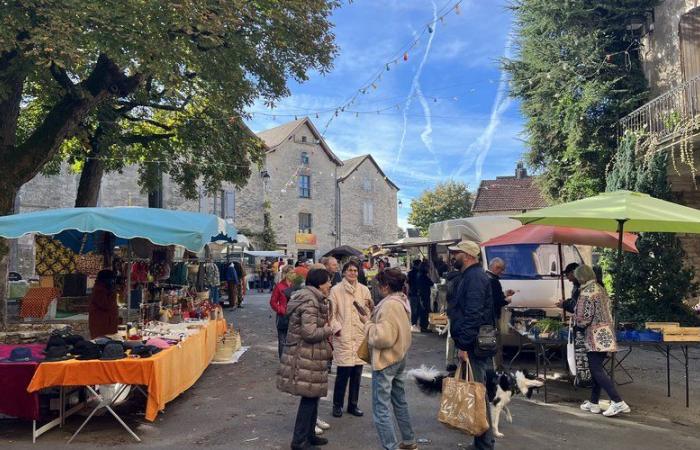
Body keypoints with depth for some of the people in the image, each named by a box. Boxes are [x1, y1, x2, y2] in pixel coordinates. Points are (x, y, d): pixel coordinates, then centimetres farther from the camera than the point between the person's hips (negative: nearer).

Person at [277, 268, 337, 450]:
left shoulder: (312, 299, 13)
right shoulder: (310, 302, -20)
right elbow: (310, 333, -25)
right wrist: (329, 330, -11)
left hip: (308, 355, 10)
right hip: (307, 357, -10)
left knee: (313, 396, 17)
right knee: (309, 398, 0)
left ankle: (309, 435, 29)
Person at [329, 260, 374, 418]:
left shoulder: (364, 290, 7)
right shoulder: (336, 290, -2)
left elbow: (369, 313, 8)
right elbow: (331, 313, -4)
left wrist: (371, 307, -13)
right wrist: (337, 328, -17)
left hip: (360, 335, 4)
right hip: (343, 336, -4)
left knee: (357, 372, 10)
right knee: (343, 372, -4)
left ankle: (353, 404, 27)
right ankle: (337, 405, 16)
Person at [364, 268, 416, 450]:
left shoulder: (389, 305, -23)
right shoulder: (402, 300, 7)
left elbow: (383, 337, -27)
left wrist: (368, 324, -14)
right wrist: (374, 316, 3)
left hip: (385, 361, -10)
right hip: (399, 358, 10)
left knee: (380, 408, -1)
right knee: (400, 402, 23)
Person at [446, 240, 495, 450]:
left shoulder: (474, 277, -16)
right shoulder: (471, 275, 17)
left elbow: (473, 314, -24)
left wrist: (464, 345, -23)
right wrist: (462, 343, 24)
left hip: (473, 346, -10)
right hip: (474, 344, 10)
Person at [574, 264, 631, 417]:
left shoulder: (586, 293, -15)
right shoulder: (601, 289, 13)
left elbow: (583, 318, -16)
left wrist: (577, 323, 5)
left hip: (596, 336, -10)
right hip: (606, 334, 10)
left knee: (597, 370, -6)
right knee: (596, 368, 14)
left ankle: (618, 402, -10)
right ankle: (593, 403, 20)